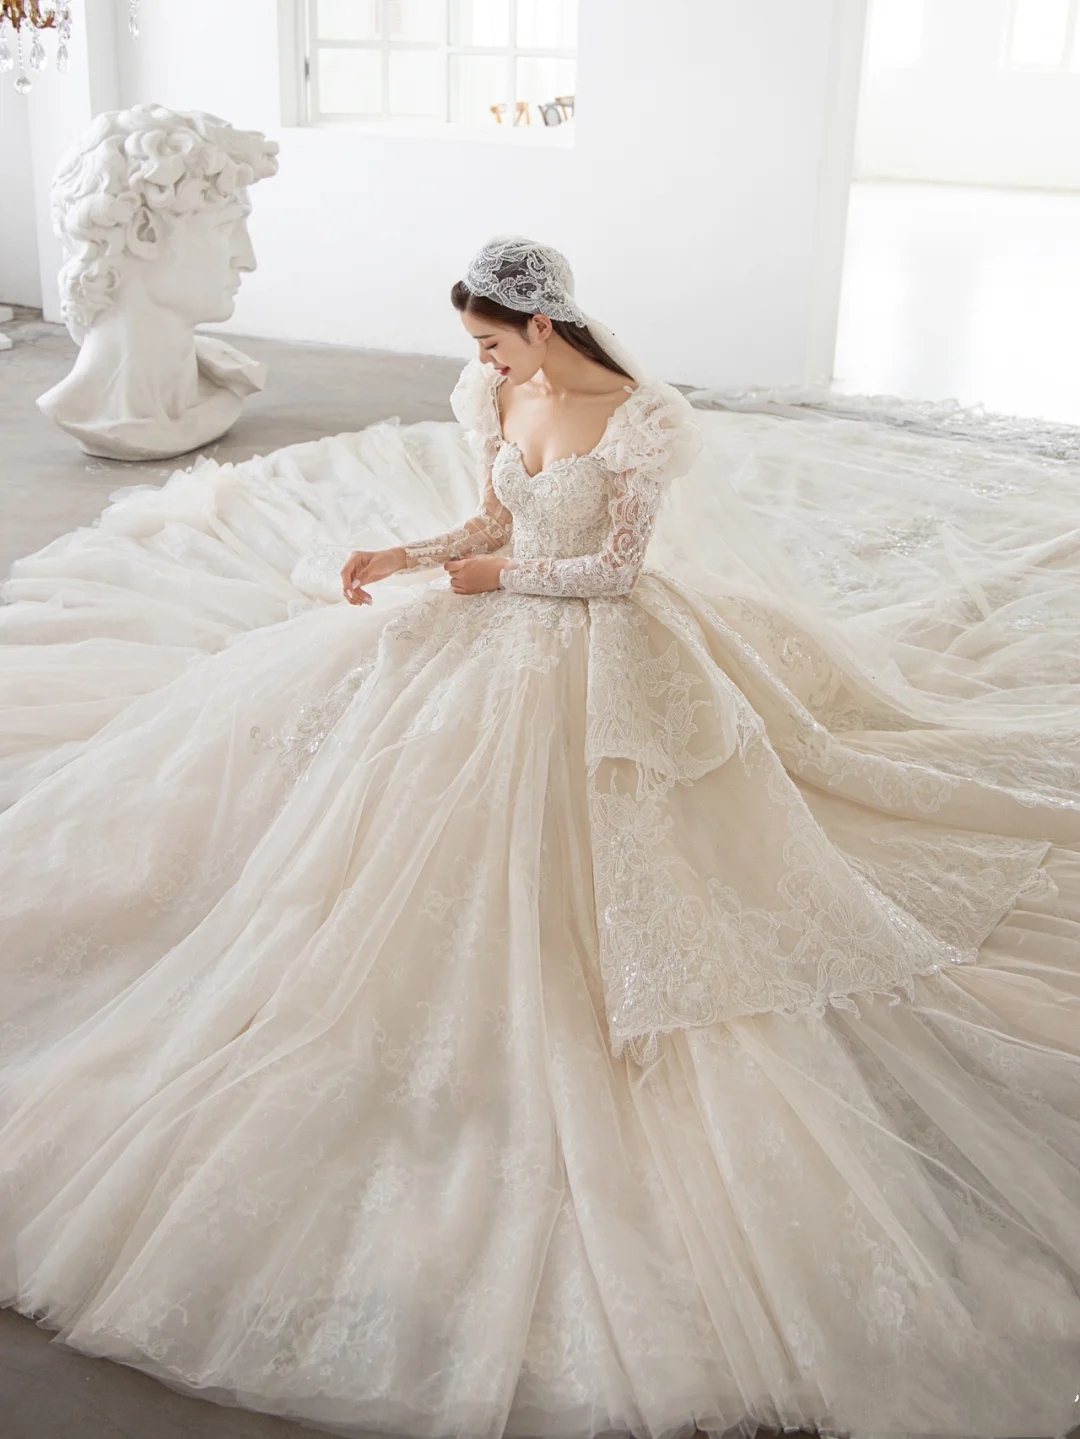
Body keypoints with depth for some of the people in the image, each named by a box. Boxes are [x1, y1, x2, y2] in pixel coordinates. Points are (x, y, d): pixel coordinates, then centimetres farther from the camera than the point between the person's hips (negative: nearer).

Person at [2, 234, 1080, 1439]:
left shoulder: (640, 420, -21)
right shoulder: (492, 396, 1)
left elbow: (618, 567, -17)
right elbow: (491, 524, 10)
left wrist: (501, 577, -15)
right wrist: (397, 555, -3)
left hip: (593, 651, -7)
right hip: (499, 627, 7)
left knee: (540, 848, -8)